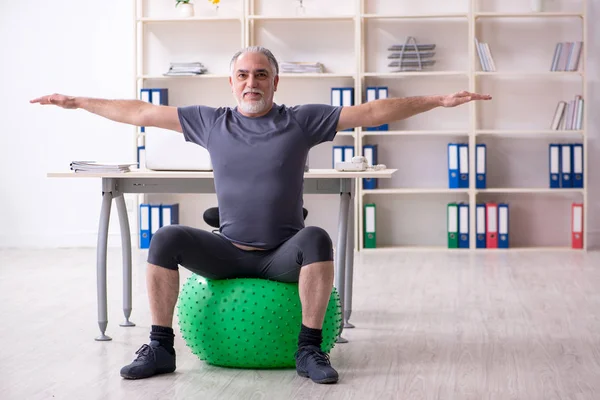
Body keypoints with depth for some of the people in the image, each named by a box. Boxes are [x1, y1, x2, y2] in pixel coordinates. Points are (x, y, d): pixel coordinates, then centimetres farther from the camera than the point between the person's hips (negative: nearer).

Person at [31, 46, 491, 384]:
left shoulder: (302, 121, -2)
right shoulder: (210, 122, 4)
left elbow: (374, 112, -5)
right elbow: (141, 112, 9)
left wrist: (439, 100, -10)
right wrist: (76, 102, 10)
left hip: (284, 255, -2)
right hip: (228, 252, 2)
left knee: (316, 238, -33)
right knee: (167, 239, -21)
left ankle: (310, 350, -21)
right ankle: (161, 348, -9)